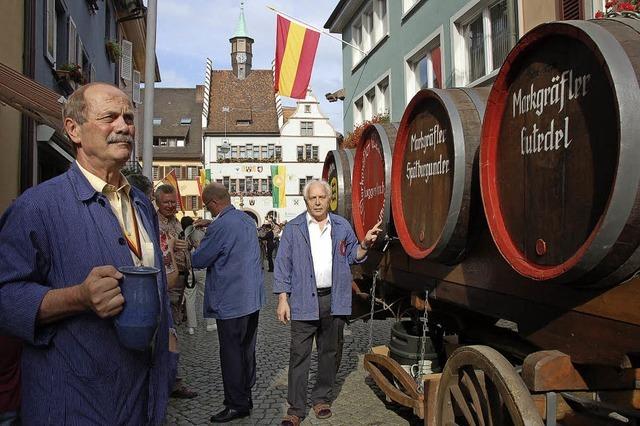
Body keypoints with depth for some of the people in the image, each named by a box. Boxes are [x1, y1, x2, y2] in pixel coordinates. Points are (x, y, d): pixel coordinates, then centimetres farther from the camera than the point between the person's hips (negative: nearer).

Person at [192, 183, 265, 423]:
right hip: (252, 297, 9)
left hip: (231, 301, -9)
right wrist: (210, 224, 27)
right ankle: (245, 397, 30)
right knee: (247, 350, 17)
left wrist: (191, 251, 9)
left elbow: (199, 260, -12)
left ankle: (237, 405, 12)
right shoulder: (247, 219, 8)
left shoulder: (220, 226, -19)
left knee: (232, 354, 2)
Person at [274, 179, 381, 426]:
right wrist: (282, 299, -7)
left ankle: (322, 399, 29)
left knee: (329, 352, 13)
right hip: (303, 301, -3)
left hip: (334, 300, 3)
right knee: (299, 355, 0)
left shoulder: (342, 227, 8)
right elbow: (283, 266, -1)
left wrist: (365, 244, -5)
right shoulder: (293, 229, 0)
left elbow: (352, 257, 15)